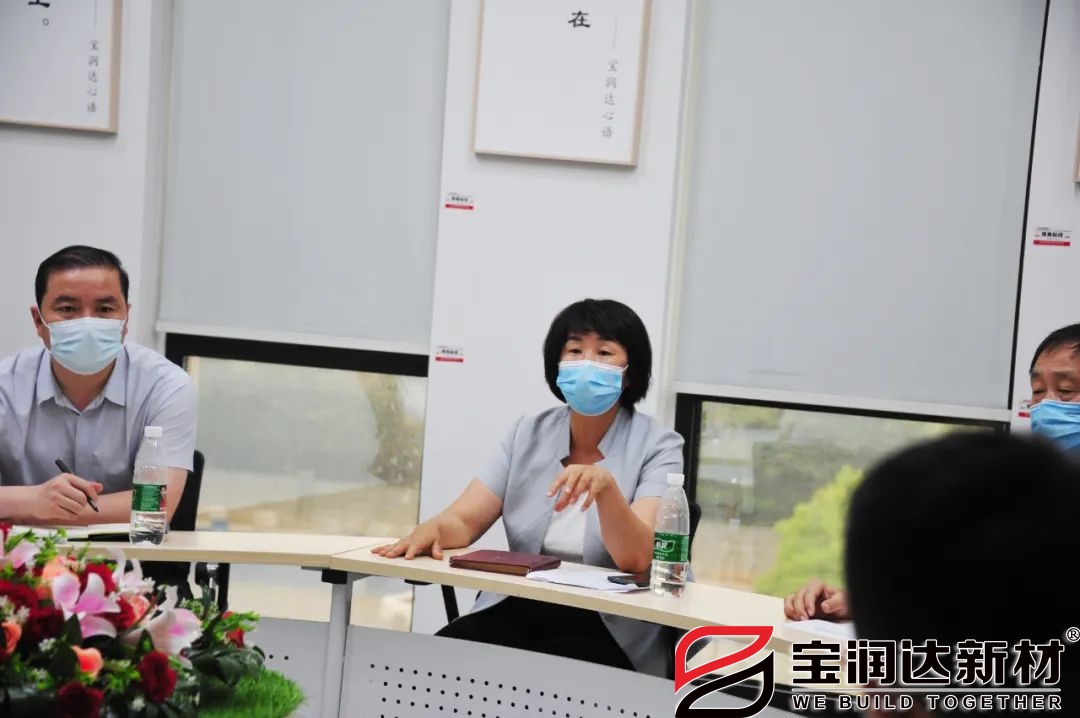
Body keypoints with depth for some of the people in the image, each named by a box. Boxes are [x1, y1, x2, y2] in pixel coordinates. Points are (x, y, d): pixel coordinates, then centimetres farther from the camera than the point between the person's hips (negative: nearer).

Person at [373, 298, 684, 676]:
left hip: (609, 631, -4)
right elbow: (463, 520, 1)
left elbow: (635, 559, -20)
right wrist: (433, 528, -24)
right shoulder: (529, 433, 8)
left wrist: (606, 485, -39)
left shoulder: (657, 446, -6)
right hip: (515, 610, 4)